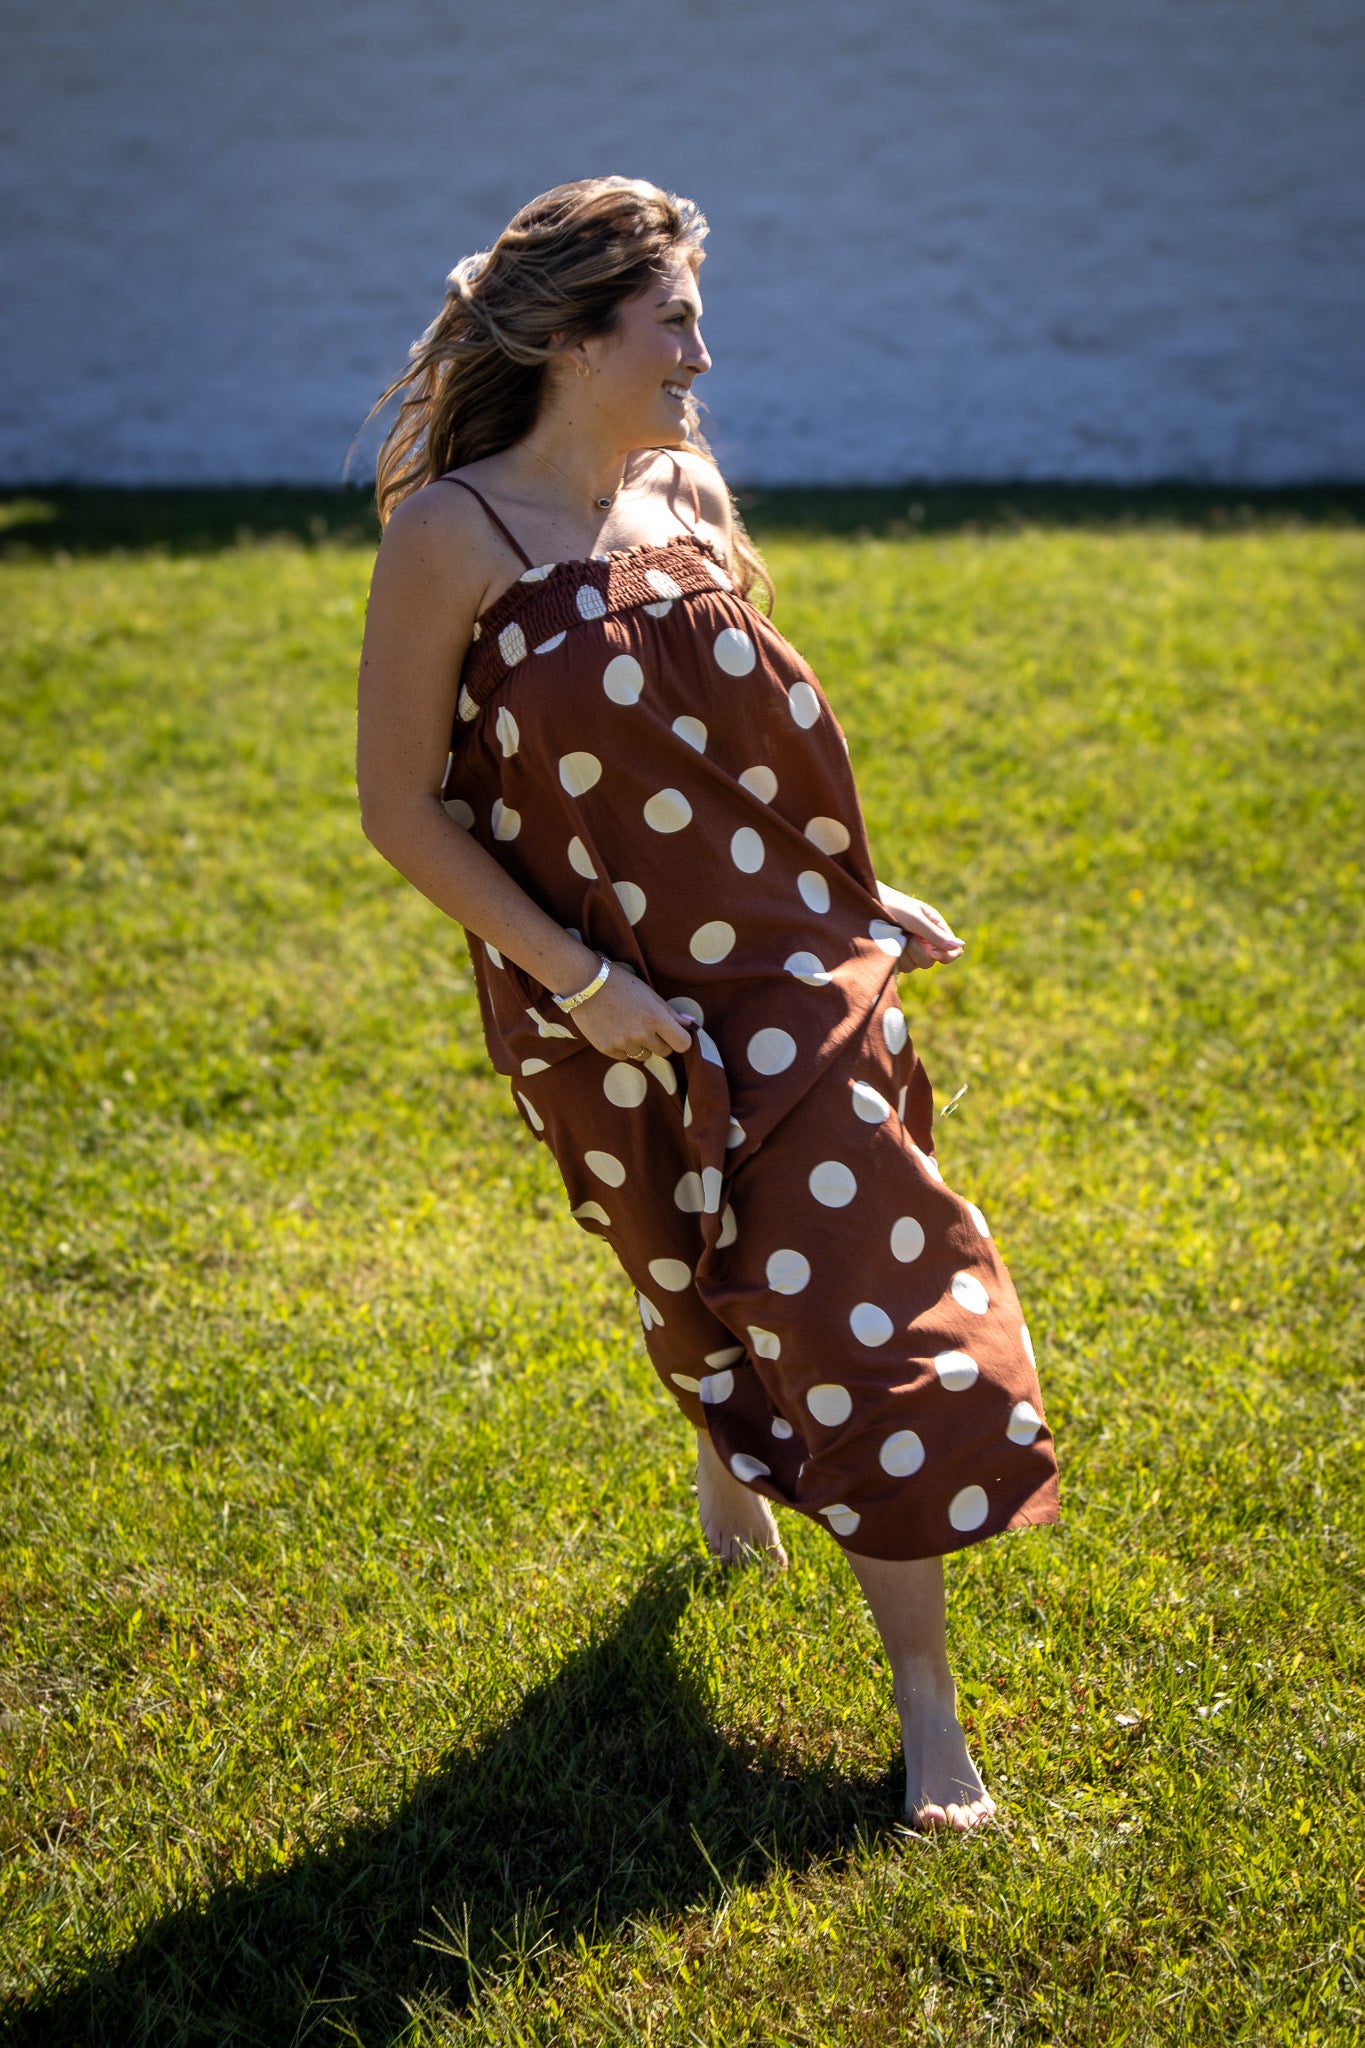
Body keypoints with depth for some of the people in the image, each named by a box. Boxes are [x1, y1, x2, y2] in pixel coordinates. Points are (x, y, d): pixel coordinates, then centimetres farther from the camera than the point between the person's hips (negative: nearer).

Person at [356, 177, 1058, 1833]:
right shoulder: (453, 533, -15)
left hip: (792, 972, 3)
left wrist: (859, 894, 15)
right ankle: (725, 1468, 54)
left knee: (866, 1312, -1)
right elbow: (402, 809, -13)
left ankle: (924, 1704, 11)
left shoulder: (687, 490, 1)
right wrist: (576, 979, -16)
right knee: (710, 1307, 17)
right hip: (611, 1015, -3)